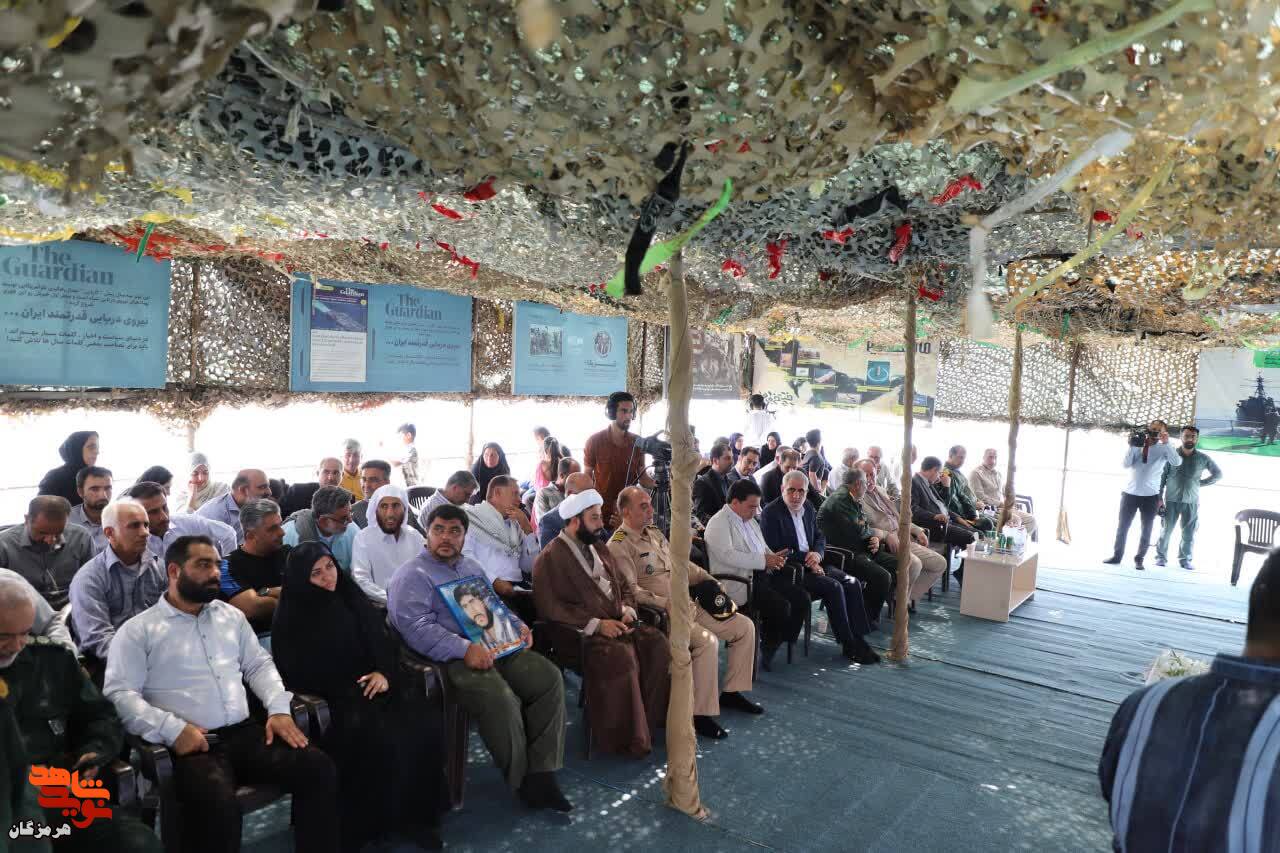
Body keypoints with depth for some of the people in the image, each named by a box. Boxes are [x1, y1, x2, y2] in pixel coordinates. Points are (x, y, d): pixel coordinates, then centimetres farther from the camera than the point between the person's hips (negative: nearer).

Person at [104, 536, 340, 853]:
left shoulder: (231, 615, 19)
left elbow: (259, 664, 20)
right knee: (217, 804, -36)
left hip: (246, 732, 5)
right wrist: (172, 728, -18)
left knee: (318, 767, -18)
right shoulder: (138, 629, 3)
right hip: (191, 745, -4)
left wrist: (279, 708, 2)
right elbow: (119, 694, -5)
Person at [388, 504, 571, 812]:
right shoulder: (412, 576, -3)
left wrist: (518, 627, 8)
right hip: (451, 658, -7)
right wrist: (464, 649, -27)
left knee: (549, 678, -13)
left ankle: (542, 772, -7)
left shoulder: (473, 568, 21)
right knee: (500, 698, -32)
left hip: (496, 647, 7)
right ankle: (521, 780, -9)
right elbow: (417, 628, -17)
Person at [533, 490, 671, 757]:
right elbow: (551, 608, -17)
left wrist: (627, 609, 0)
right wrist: (596, 624, -20)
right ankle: (626, 737, -17)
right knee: (621, 655, -32)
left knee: (656, 642, -16)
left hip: (617, 623, 7)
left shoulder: (598, 547, 17)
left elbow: (624, 585, 22)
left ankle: (652, 716, -5)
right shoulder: (550, 558, -9)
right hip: (581, 632, -7)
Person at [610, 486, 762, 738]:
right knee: (707, 641, -31)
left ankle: (731, 692, 17)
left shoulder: (654, 533, 17)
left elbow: (681, 563, 23)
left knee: (744, 627, 5)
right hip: (661, 613, -9)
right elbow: (631, 590, -19)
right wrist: (667, 604, -24)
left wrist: (709, 580, 11)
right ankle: (701, 714, -19)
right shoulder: (619, 545, -10)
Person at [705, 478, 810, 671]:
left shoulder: (750, 520, 20)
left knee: (801, 597, -5)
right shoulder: (719, 523, -9)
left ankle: (781, 644, 6)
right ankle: (768, 646, 2)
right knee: (781, 606, -24)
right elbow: (727, 555, -23)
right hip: (737, 582, -9)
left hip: (761, 576, 9)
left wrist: (774, 558, 2)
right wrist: (764, 560, -23)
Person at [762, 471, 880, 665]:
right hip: (786, 571, -8)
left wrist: (817, 554, -4)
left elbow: (820, 537, 20)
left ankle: (858, 639, -7)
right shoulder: (770, 513, -12)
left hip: (810, 563, 8)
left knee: (851, 583, -11)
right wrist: (807, 562, -17)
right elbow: (775, 552, -17)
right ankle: (848, 645, -13)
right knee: (833, 587, -24)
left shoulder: (808, 509, 12)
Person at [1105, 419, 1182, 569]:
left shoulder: (1163, 449, -1)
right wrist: (1131, 446, -16)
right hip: (1130, 493, 1)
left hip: (1151, 496, -1)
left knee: (1146, 530, 7)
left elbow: (1177, 462, -18)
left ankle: (1139, 559, 17)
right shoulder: (1137, 445, 3)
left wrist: (1166, 443, -23)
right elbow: (1126, 464, -6)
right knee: (1122, 526, 6)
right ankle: (1117, 556, 16)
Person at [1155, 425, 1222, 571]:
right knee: (1166, 530, 1)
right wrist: (1159, 498, -7)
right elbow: (1161, 477, -1)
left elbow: (1218, 474, 15)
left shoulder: (1203, 458, 2)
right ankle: (1161, 556, 10)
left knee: (1189, 534, 4)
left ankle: (1185, 559, 15)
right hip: (1171, 500, -1)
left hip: (1192, 502, 1)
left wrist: (1201, 483, 3)